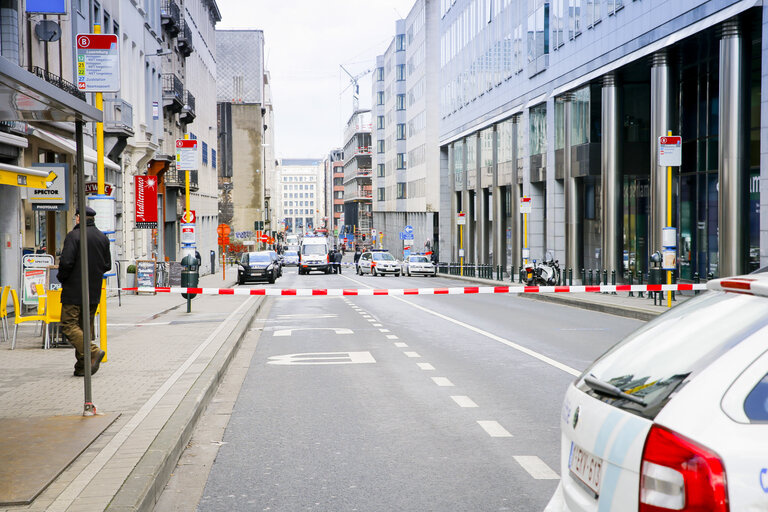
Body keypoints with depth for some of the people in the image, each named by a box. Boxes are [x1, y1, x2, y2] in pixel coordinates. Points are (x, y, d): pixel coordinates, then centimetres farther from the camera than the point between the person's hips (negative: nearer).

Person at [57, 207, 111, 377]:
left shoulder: (74, 235, -11)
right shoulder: (103, 238, 10)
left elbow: (66, 262, -18)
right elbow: (107, 265, 12)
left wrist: (61, 277, 0)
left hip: (74, 290, -7)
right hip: (94, 292, 7)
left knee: (69, 325, -3)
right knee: (86, 326, 10)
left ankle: (93, 352, -20)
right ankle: (82, 367, 9)